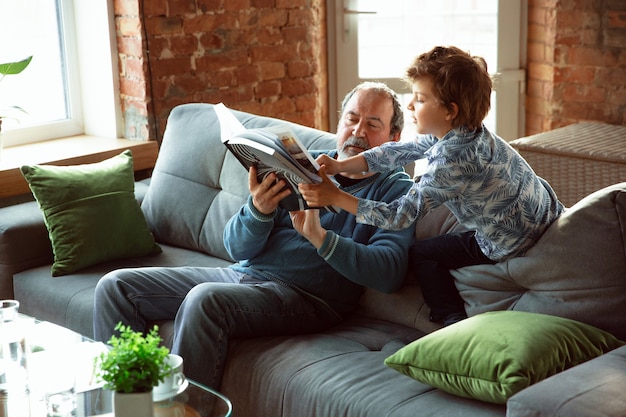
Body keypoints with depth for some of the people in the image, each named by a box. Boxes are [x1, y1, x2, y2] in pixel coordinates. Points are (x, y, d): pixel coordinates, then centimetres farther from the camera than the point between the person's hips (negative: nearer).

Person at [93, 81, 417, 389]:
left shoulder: (394, 189, 3)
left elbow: (389, 273, -16)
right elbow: (237, 248, 8)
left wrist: (319, 236, -25)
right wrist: (259, 210, -14)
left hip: (305, 295, -6)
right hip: (242, 273, 6)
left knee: (204, 299, -34)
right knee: (116, 286, -2)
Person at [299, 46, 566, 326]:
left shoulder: (454, 160, -30)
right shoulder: (451, 133, -5)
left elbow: (400, 217, -28)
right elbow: (398, 152, 4)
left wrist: (334, 197, -24)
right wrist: (339, 166, -3)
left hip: (515, 246, -8)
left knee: (420, 254, 5)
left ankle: (454, 323, 8)